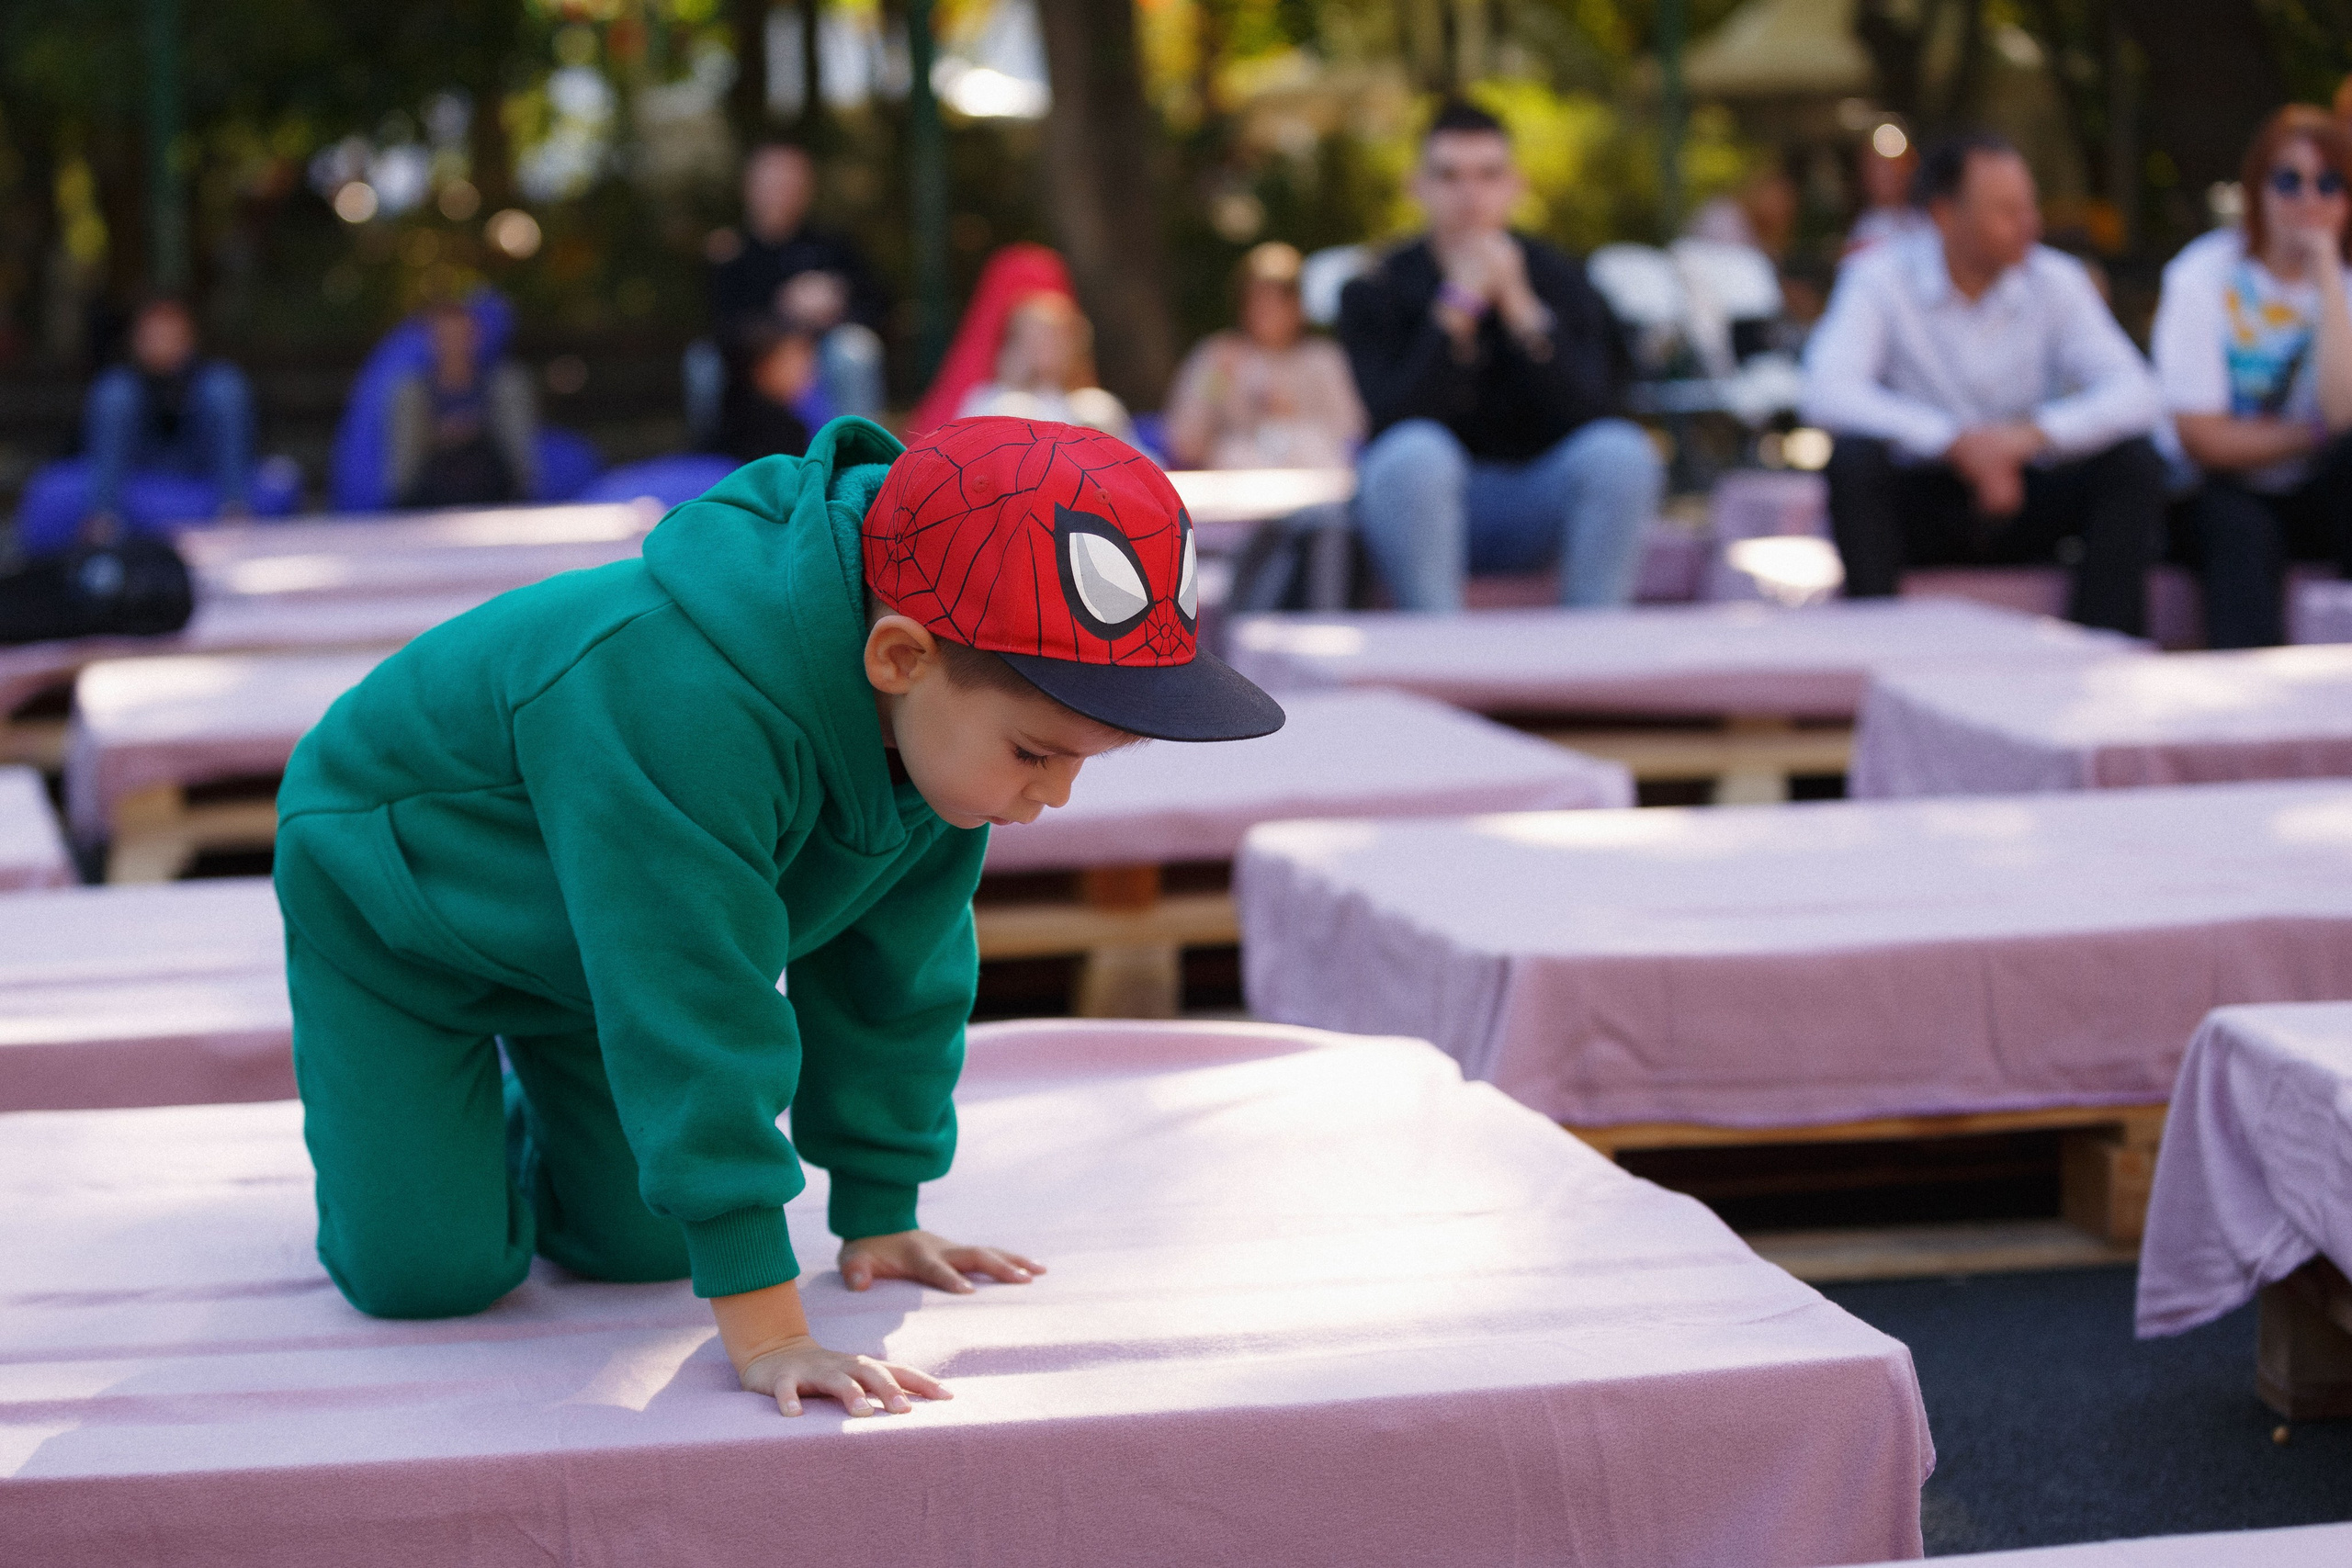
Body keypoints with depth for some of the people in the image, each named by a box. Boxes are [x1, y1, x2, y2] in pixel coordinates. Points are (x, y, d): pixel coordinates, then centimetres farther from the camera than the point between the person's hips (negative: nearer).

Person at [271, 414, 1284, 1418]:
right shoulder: (685, 710, -48)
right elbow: (694, 1017, -47)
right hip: (391, 902, -6)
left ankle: (512, 1107, 31)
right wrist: (763, 1331, -46)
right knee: (425, 1273, -11)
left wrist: (879, 1215, -3)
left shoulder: (940, 714, -21)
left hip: (582, 949, 6)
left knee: (641, 1245, 2)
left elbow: (893, 973, -7)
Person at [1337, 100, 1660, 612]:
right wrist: (1459, 303, -25)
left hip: (1534, 510, 2)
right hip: (1422, 511, -2)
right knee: (1416, 454, -35)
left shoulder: (1559, 278, 0)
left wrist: (1520, 306, -22)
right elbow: (1396, 421, -21)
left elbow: (1589, 414, -14)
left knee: (1621, 451, -26)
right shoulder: (1376, 291, -5)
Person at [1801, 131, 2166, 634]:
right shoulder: (1880, 277, -11)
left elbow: (2136, 394, -14)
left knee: (2134, 461, -22)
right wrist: (1954, 441, -36)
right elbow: (1828, 394, -26)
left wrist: (2034, 432, -33)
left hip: (2022, 495, 3)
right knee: (1855, 458, -32)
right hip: (1922, 503, -2)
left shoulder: (2056, 280, -4)